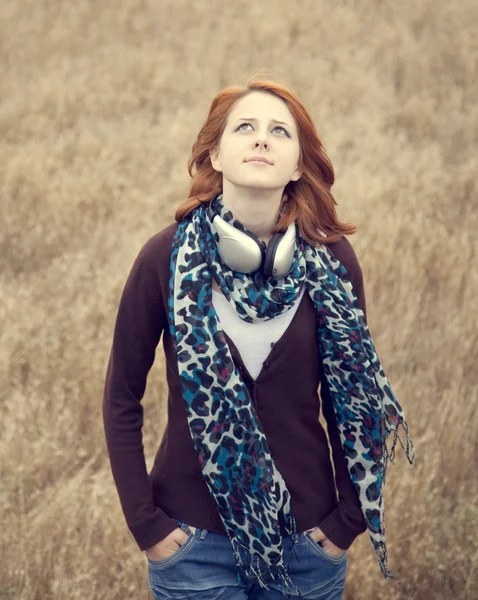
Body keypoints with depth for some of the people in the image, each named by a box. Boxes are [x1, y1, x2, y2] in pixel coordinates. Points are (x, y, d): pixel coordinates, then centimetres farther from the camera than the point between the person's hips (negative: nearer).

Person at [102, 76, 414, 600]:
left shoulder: (332, 261, -4)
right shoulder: (168, 257, -8)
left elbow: (354, 397, 4)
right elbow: (122, 398, -2)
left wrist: (348, 519, 0)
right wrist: (145, 524, -5)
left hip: (307, 535, 2)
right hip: (194, 538, -1)